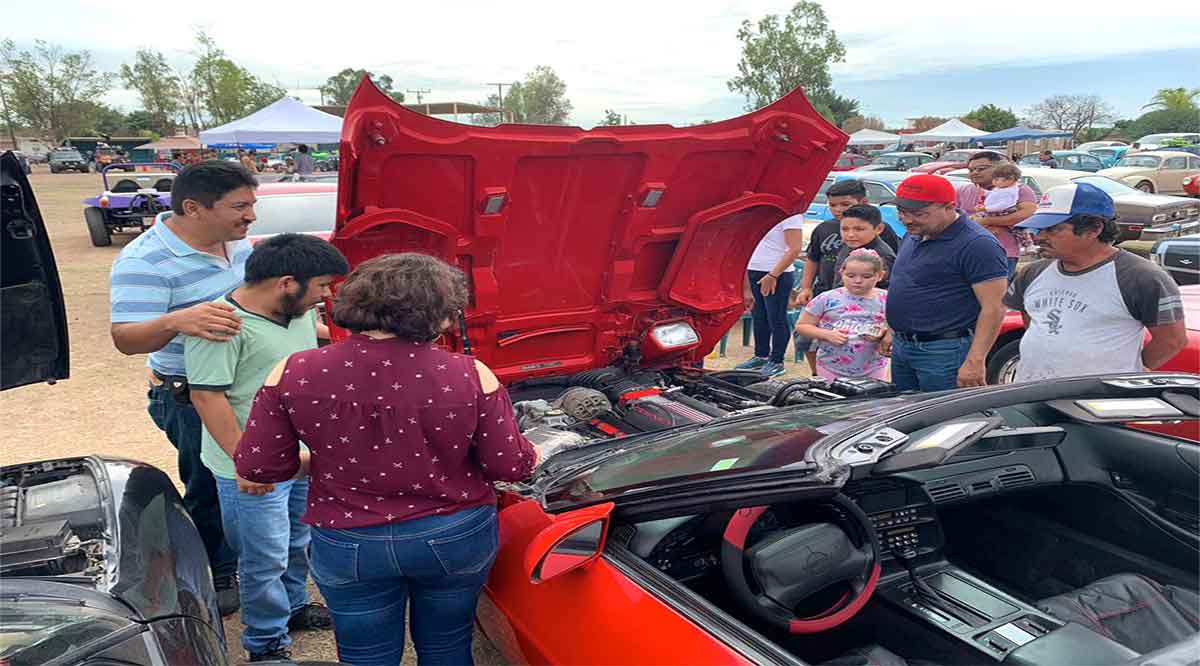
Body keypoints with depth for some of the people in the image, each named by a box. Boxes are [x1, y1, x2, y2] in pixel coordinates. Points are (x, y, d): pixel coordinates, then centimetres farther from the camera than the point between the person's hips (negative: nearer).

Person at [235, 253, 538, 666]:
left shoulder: (294, 375, -13)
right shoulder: (469, 376, -17)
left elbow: (255, 468, -6)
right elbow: (510, 466, -9)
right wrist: (534, 456, 14)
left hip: (346, 547, 1)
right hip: (454, 539, 0)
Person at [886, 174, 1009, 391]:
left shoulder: (977, 245, -17)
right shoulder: (912, 237, 11)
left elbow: (994, 308, -20)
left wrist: (975, 362, -24)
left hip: (944, 352, -8)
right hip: (901, 348, 9)